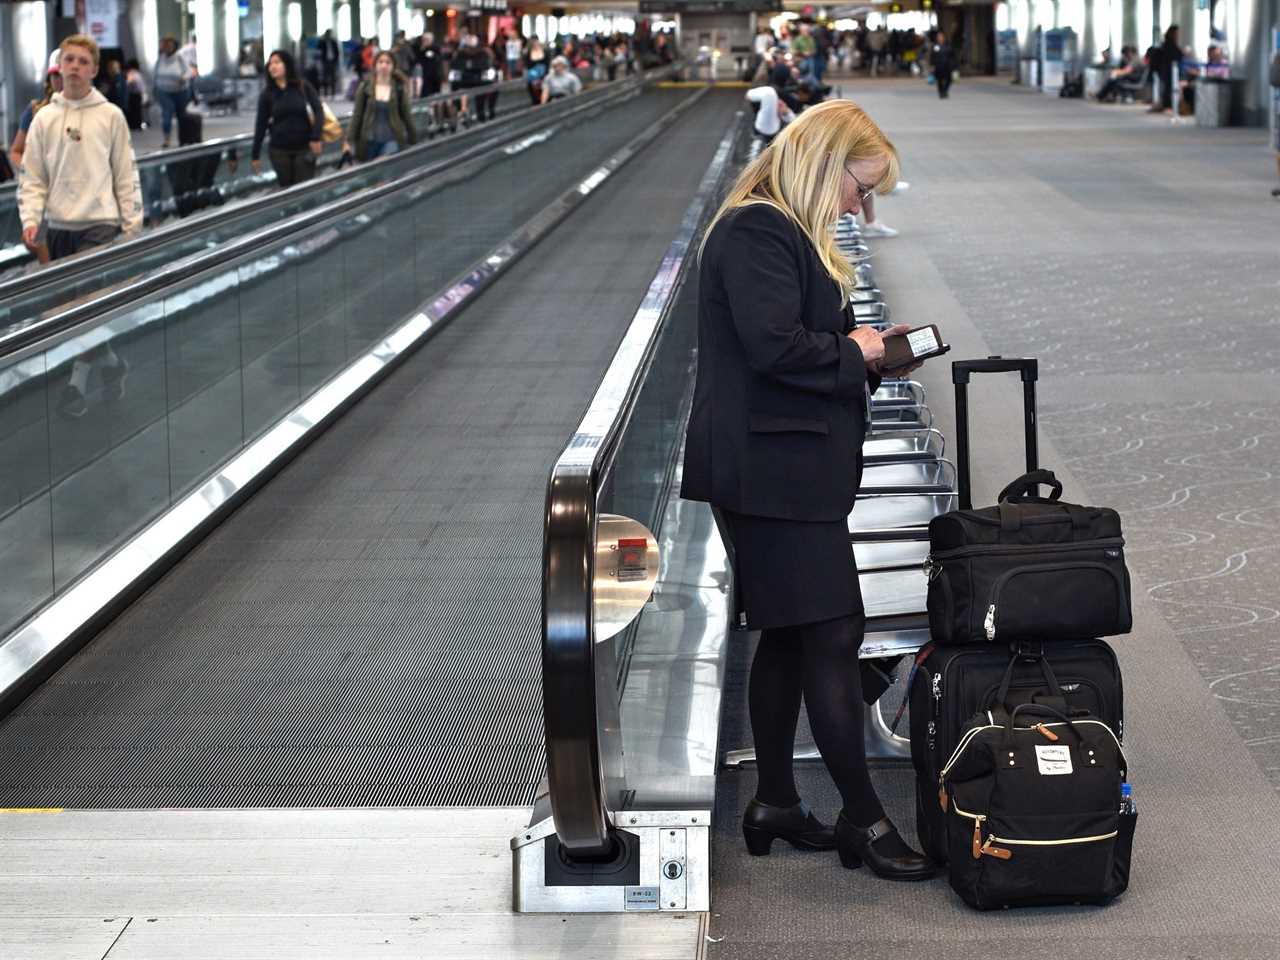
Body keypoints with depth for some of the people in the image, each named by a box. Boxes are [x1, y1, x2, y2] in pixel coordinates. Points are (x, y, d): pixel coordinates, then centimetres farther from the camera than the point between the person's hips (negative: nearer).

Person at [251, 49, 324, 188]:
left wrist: (316, 137, -15)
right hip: (279, 151, 1)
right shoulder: (267, 94, 2)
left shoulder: (303, 87, -1)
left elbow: (318, 110, -2)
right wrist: (255, 155, 3)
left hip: (304, 148, -1)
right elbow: (261, 125, 4)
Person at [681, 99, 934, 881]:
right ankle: (864, 820, -3)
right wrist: (852, 352, -10)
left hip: (787, 471, 11)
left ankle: (775, 803, 24)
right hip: (774, 472, -11)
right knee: (833, 635, -8)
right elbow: (774, 346, -24)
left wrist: (865, 351, 8)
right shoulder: (756, 232, -15)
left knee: (789, 636, 15)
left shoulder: (784, 230, 19)